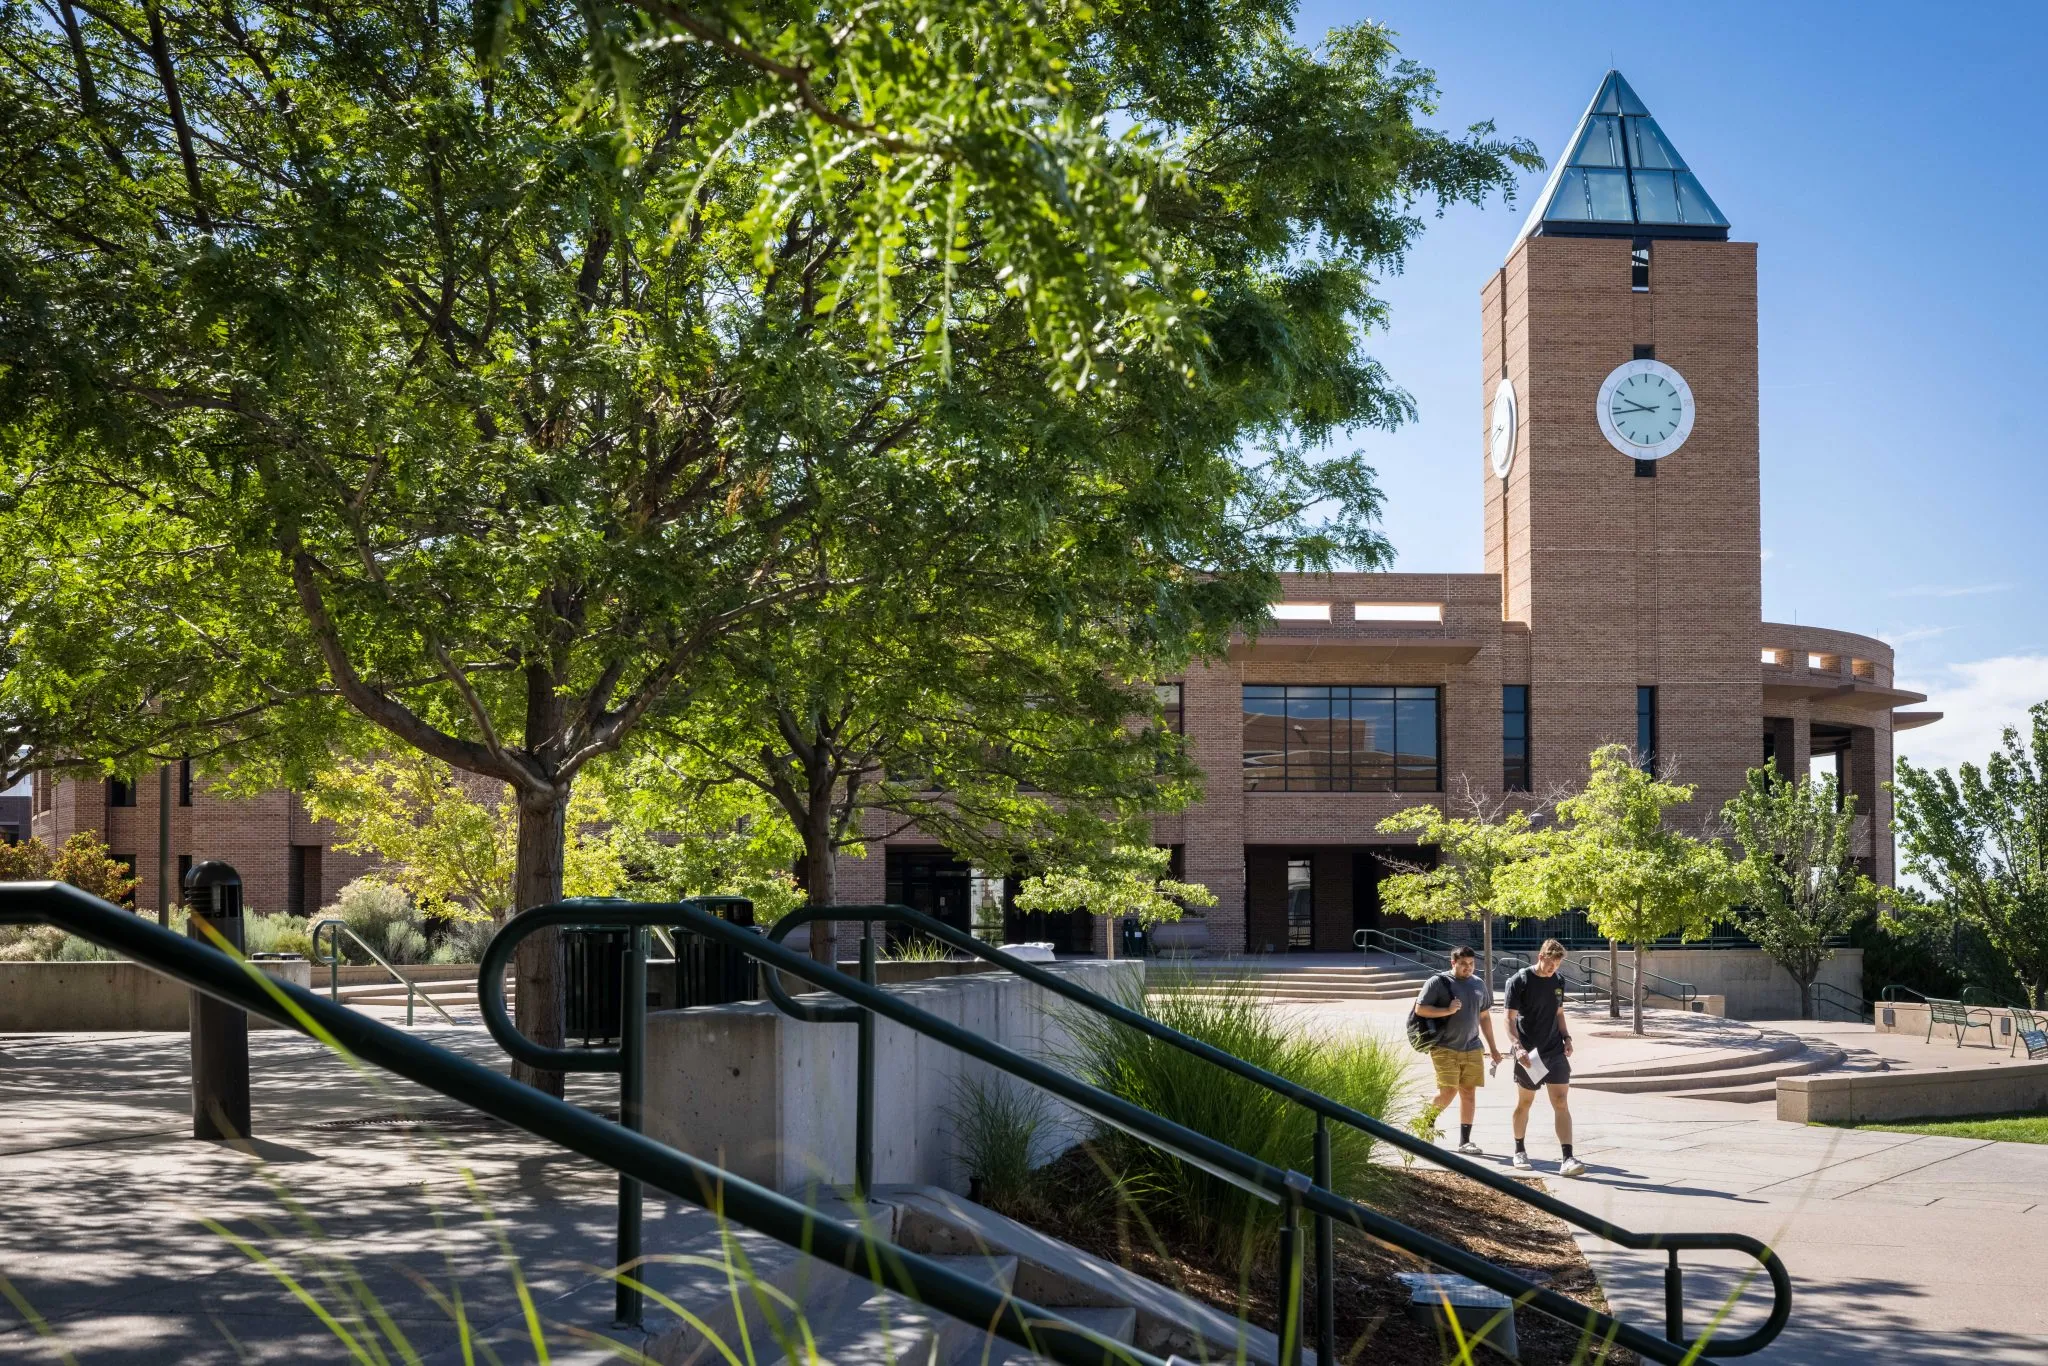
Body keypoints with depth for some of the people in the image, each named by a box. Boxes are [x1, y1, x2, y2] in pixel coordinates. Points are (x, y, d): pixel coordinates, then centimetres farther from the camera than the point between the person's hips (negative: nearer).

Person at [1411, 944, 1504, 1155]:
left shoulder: (1479, 985, 13)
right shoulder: (1438, 982, -6)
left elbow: (1484, 1017, 20)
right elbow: (1420, 1009, -10)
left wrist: (1493, 1048, 19)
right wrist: (1447, 1010, -21)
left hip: (1471, 1049, 6)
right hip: (1444, 1048, -6)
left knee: (1469, 1093, 4)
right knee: (1448, 1092, -12)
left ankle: (1464, 1141, 10)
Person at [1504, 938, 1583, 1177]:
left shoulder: (1558, 981, 8)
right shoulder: (1519, 981, -9)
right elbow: (1511, 1019, -11)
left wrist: (1566, 1037, 5)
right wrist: (1518, 1047, -23)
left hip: (1555, 1051, 4)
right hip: (1528, 1054, -4)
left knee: (1561, 1103, -6)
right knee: (1524, 1102, 10)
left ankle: (1567, 1159, -12)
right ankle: (1520, 1151, 29)